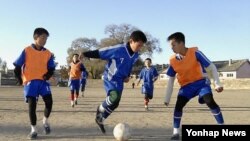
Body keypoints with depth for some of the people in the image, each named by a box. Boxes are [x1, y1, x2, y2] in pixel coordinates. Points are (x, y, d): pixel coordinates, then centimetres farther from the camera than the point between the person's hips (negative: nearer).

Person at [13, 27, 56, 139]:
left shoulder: (48, 53, 4)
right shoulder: (27, 51, -4)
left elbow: (51, 69, 10)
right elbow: (17, 67, 0)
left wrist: (47, 75, -10)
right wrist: (20, 80, -2)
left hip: (43, 81, 2)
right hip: (30, 82, -2)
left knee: (49, 101, -13)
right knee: (32, 105, -3)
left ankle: (45, 121, 16)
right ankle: (33, 130, 12)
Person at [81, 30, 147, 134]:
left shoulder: (135, 56, -3)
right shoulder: (118, 49, -25)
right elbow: (100, 53, -20)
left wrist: (127, 76, 6)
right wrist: (85, 54, -22)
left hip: (119, 81, 7)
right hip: (110, 78, -7)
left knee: (114, 104, 11)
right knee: (115, 97, -31)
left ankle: (100, 120, 34)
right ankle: (101, 108, 1)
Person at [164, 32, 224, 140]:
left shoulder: (195, 52, -18)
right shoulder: (173, 60, -5)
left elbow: (211, 67, -11)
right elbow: (171, 80, 5)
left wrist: (217, 84, -18)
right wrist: (167, 98, 5)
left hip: (201, 81, -3)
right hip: (186, 85, 3)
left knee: (210, 102, -23)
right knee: (178, 105, -16)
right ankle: (176, 132, -3)